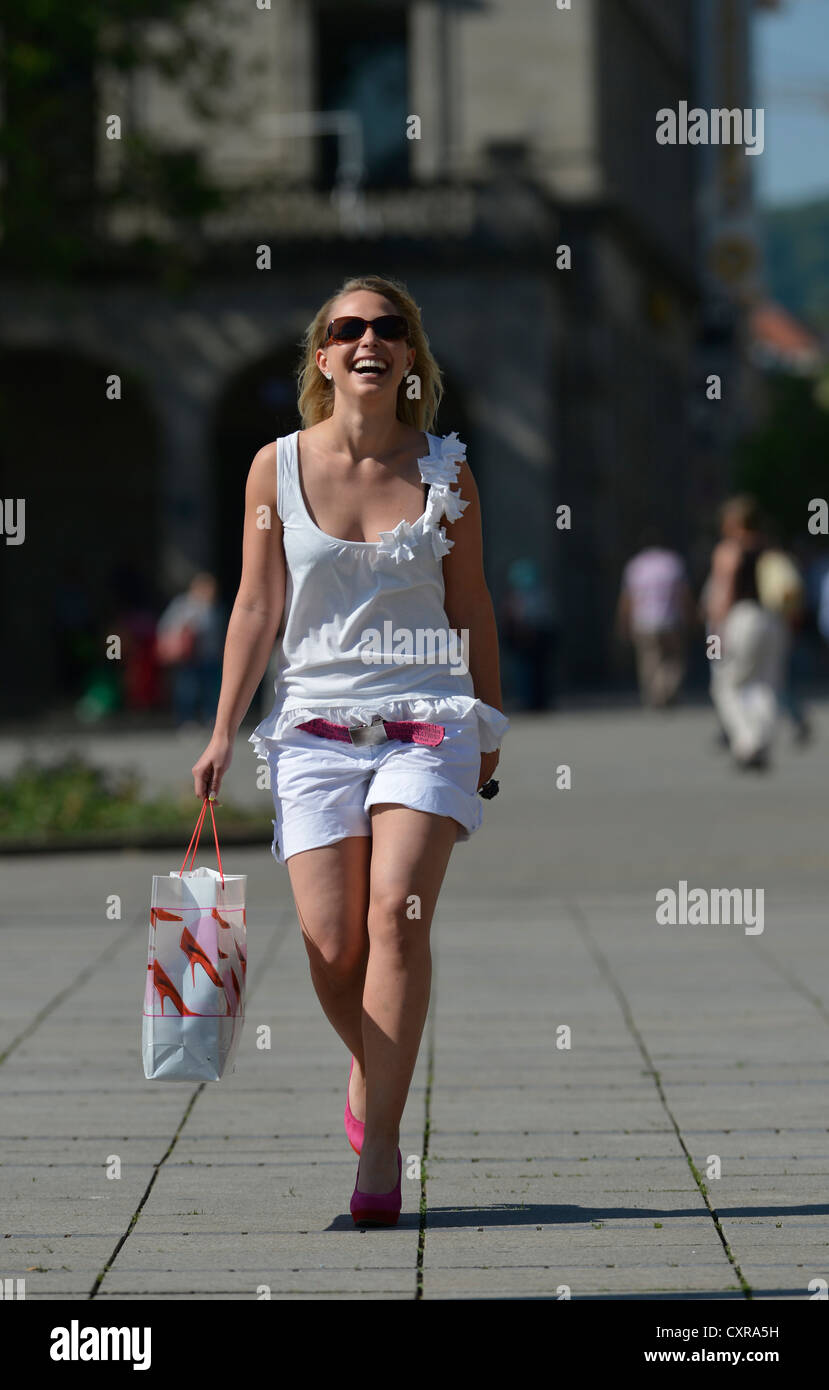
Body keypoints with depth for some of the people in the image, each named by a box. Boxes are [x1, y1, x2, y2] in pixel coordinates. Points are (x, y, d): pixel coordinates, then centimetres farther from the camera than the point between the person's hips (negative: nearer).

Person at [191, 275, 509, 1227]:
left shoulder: (445, 472, 3)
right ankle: (370, 1068, 28)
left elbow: (471, 608, 11)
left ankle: (380, 1143, -13)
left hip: (429, 720, -1)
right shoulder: (278, 467, 2)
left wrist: (490, 731, 15)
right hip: (316, 722, 1)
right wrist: (223, 733, 1)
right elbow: (257, 608, 4)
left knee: (398, 915, -18)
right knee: (331, 946, -5)